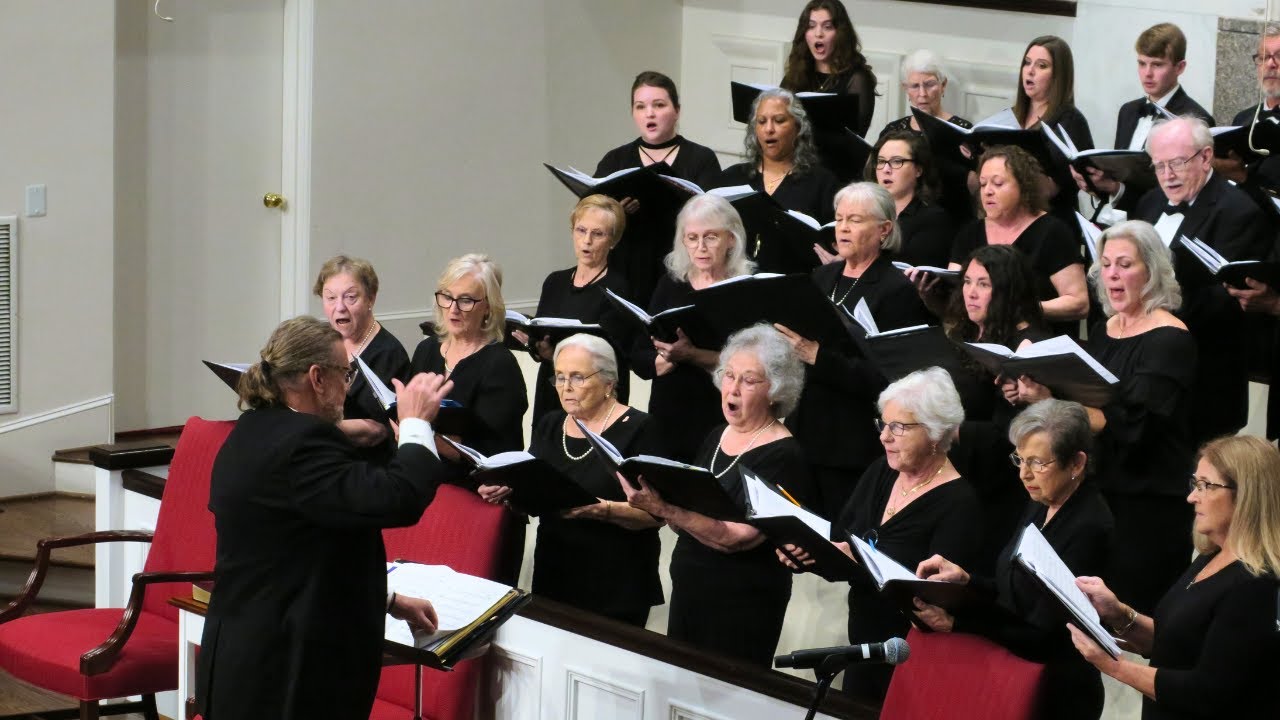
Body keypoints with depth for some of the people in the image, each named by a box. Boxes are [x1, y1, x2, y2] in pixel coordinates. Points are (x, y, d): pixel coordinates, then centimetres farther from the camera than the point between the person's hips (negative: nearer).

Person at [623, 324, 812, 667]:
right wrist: (650, 499, -7)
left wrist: (665, 509, -33)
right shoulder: (716, 437, 9)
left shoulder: (782, 457, -15)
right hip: (689, 591, 7)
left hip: (742, 609, -7)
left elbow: (735, 537, -24)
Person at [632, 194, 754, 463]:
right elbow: (639, 359, 7)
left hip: (724, 427, -3)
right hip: (669, 422, 3)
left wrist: (693, 355, -22)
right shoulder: (670, 285, 10)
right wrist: (668, 359, -13)